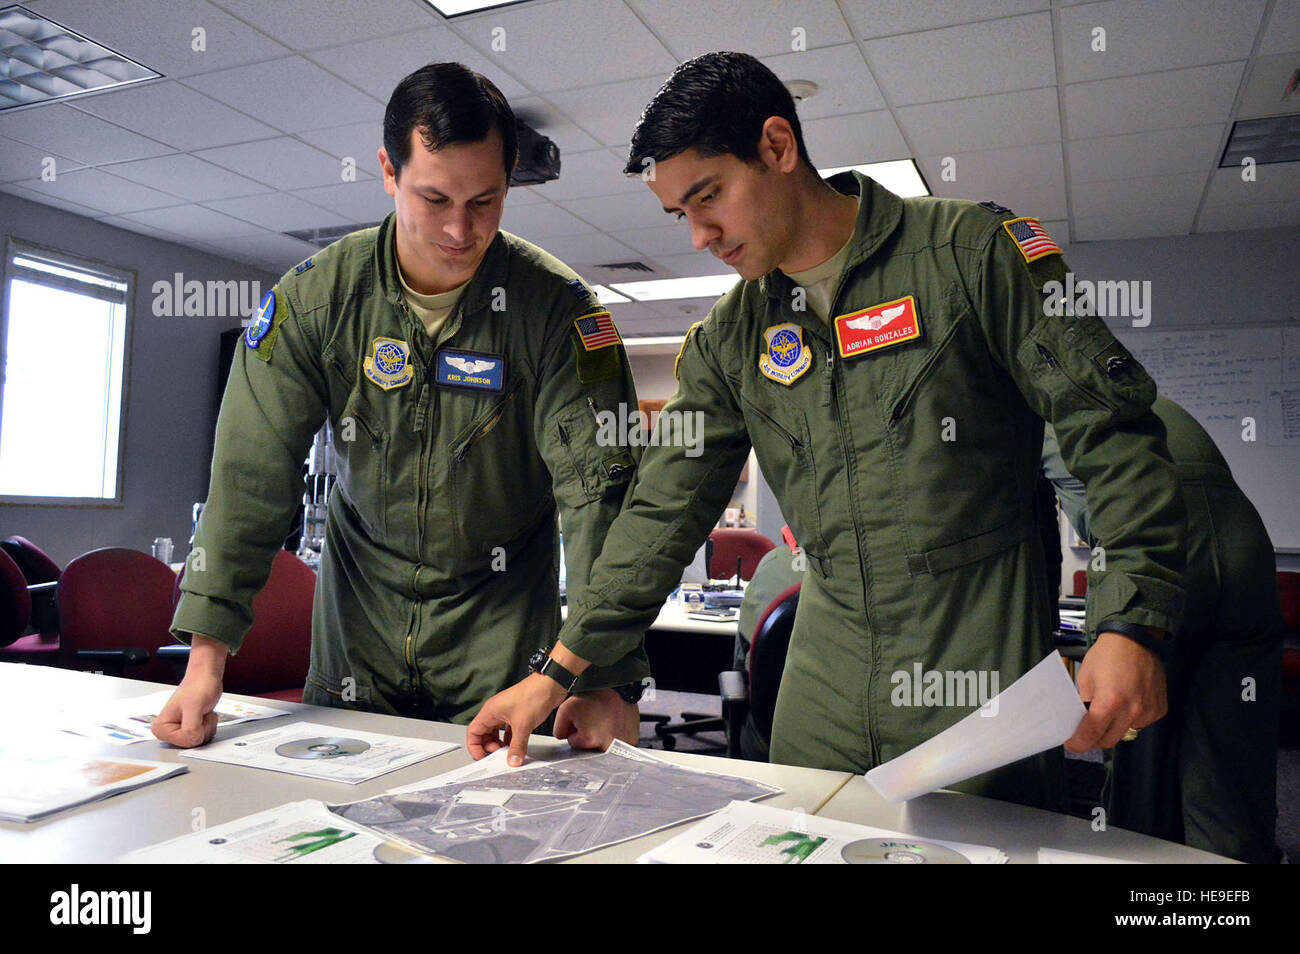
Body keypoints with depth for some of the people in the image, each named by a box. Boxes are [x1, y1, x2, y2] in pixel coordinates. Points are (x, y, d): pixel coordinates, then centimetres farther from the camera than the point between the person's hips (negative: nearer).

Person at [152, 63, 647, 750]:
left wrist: (608, 682, -30)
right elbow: (252, 473, -9)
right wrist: (206, 656, -13)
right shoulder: (314, 296, -10)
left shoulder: (555, 306, -17)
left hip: (501, 613, -2)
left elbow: (598, 487, -22)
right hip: (358, 607, 3)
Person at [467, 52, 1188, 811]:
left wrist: (1131, 626, -18)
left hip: (983, 664, -4)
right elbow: (667, 508, 7)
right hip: (825, 689, 4)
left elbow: (1113, 431, -8)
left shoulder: (970, 251, -7)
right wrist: (559, 670, 4)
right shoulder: (730, 336, 7)